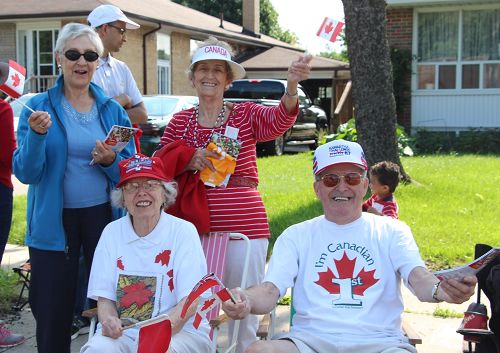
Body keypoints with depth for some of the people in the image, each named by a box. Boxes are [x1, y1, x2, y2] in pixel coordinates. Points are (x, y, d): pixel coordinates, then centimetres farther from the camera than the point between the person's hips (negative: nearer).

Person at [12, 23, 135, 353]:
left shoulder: (113, 110, 5)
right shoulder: (39, 106, -1)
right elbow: (25, 173, -8)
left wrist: (111, 161, -15)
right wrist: (37, 135, -24)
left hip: (103, 215, 2)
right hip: (54, 220, -1)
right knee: (53, 311, 6)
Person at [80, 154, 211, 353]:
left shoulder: (183, 231, -3)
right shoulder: (111, 232, 6)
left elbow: (190, 300, -9)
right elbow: (104, 297, 6)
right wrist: (108, 320, -17)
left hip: (180, 331, -2)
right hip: (122, 332, 3)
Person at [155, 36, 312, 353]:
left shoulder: (246, 115, 1)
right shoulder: (180, 121, 10)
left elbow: (279, 120, -19)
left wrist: (292, 86, -40)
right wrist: (188, 158, -14)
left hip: (245, 226, -2)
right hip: (194, 227, 2)